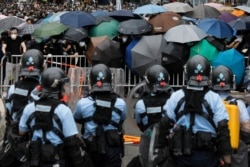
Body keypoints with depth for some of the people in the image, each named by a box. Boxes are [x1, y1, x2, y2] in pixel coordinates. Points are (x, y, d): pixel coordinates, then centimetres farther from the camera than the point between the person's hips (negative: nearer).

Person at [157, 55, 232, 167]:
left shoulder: (176, 97, -3)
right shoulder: (214, 99, -7)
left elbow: (165, 124, -2)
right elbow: (222, 128, -9)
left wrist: (161, 148, 7)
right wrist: (226, 155, -5)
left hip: (182, 154, 2)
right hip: (206, 155, -1)